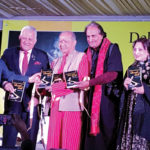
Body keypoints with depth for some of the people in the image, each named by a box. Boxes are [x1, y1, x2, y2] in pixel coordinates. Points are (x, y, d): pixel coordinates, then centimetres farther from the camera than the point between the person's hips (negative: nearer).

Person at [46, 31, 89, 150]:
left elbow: (84, 80, -4)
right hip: (56, 103, 6)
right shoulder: (56, 62, 24)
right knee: (54, 139, 2)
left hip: (72, 103, -6)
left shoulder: (81, 57, 5)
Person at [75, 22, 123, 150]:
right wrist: (78, 80, -2)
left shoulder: (112, 49, -5)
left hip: (109, 96, -5)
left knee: (107, 129, -4)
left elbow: (112, 74, -15)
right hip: (93, 95, 5)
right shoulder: (88, 52, 14)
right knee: (92, 129, 1)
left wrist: (89, 83, -19)